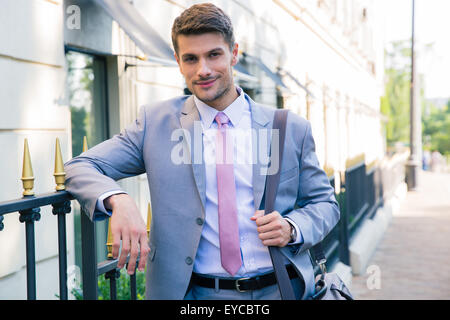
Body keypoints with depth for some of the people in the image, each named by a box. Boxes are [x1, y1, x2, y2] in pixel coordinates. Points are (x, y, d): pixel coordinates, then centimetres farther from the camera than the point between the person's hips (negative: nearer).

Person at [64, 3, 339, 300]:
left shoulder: (292, 129, 8)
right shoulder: (155, 122, 7)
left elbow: (325, 203, 16)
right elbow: (81, 167, 4)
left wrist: (292, 228, -6)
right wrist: (118, 200, -18)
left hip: (279, 289, 1)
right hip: (196, 293, 0)